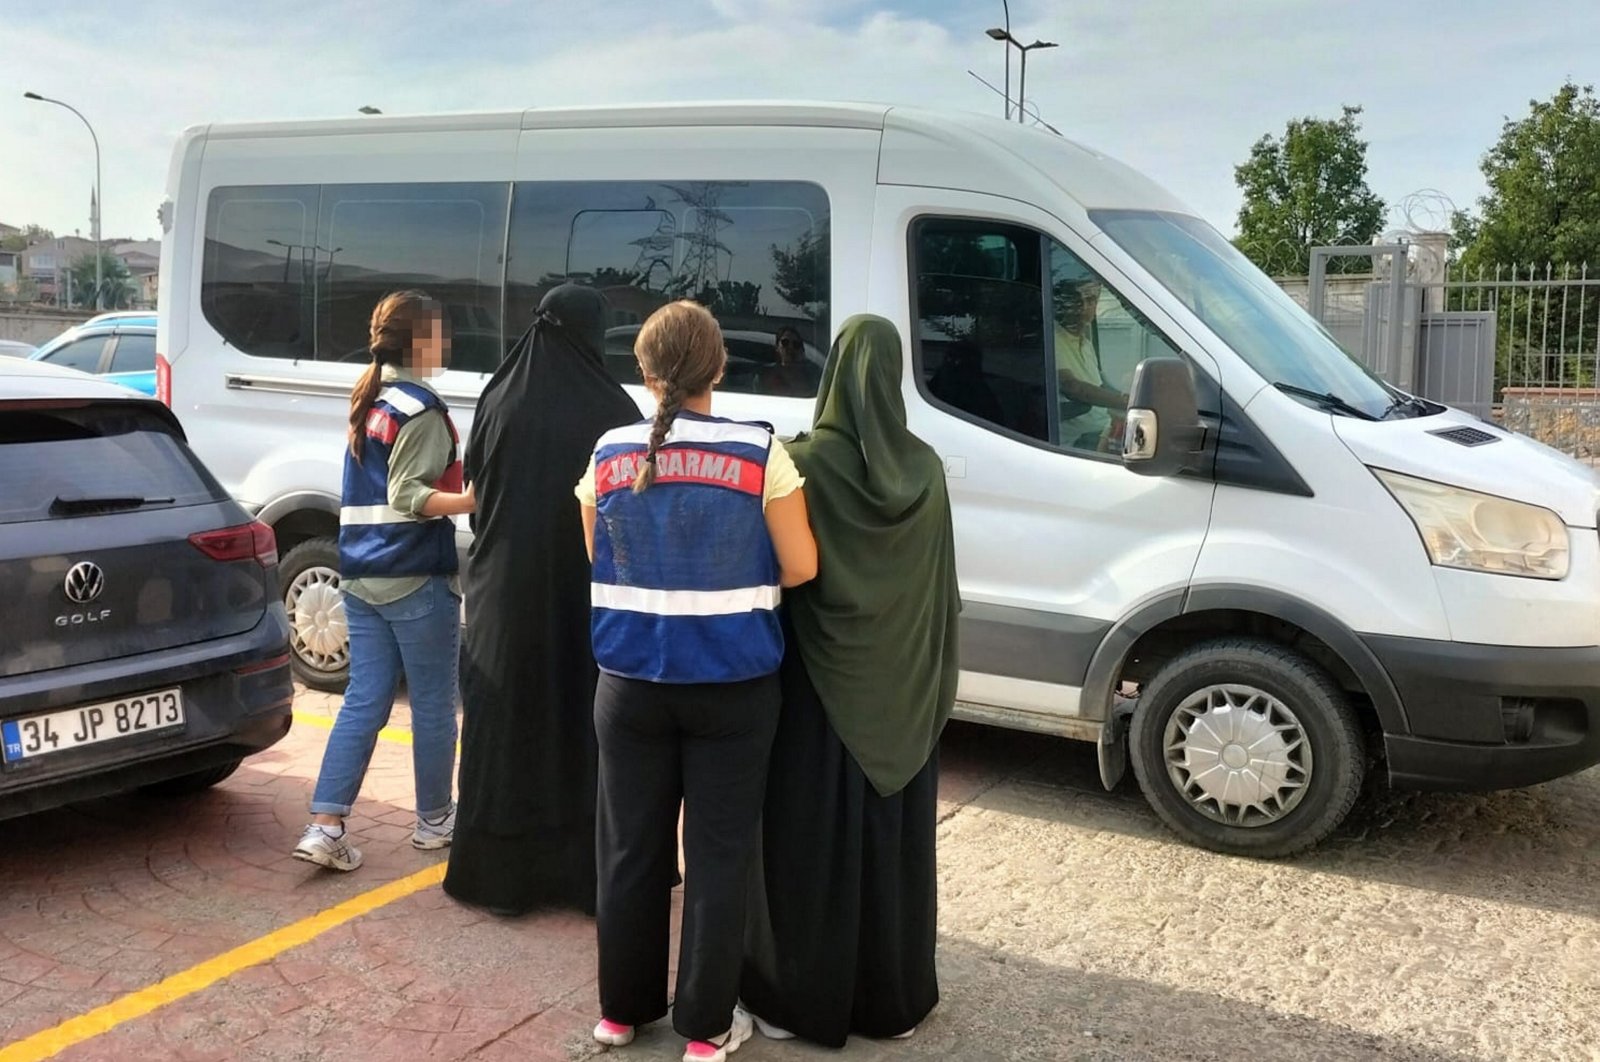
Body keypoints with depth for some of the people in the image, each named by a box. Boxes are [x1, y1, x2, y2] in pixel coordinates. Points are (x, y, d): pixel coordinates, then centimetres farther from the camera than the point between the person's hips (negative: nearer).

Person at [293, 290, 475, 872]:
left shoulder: (368, 401, 14)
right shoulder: (422, 408, -12)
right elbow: (408, 496, -19)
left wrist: (454, 488, 25)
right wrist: (476, 501, -29)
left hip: (362, 577, 8)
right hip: (417, 581, -8)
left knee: (364, 700, 8)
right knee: (433, 704, 7)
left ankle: (325, 826, 2)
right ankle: (434, 819, 21)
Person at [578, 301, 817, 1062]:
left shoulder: (610, 456, -3)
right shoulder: (759, 455, -10)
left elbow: (602, 563, 7)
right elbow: (800, 568, -6)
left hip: (631, 682, 2)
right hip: (731, 686, -2)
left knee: (631, 847, 14)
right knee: (718, 854, 8)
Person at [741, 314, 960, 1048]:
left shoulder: (804, 464, -13)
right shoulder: (924, 469, -1)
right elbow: (943, 589, 7)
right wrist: (936, 676, 17)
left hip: (819, 683, -4)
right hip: (903, 690, 4)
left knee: (811, 838, 6)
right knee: (893, 838, 13)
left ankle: (801, 999, 16)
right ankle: (894, 998, 25)